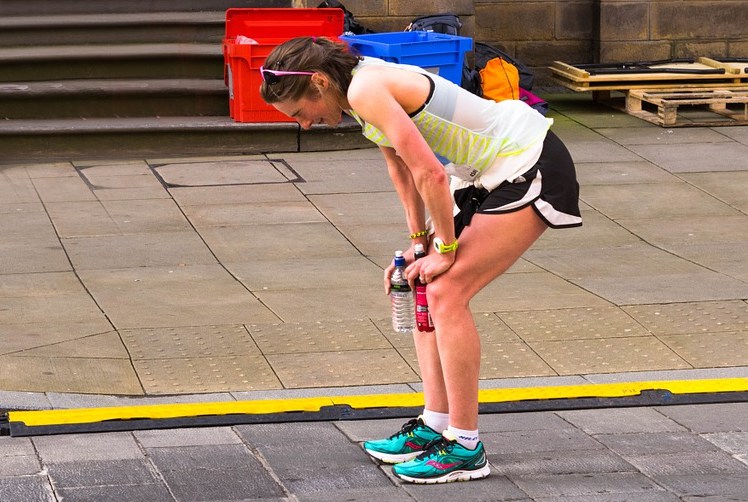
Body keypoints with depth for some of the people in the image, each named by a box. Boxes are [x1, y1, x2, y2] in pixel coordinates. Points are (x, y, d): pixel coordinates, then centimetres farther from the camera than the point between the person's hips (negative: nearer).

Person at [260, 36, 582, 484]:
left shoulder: (365, 91, -23)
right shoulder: (365, 88, 6)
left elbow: (430, 174, -24)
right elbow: (402, 167, 17)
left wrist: (445, 250, -13)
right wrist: (419, 241, 15)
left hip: (531, 170, -10)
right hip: (490, 175, 10)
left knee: (447, 292, -12)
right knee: (426, 286, 10)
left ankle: (465, 448, -6)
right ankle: (436, 425, 18)